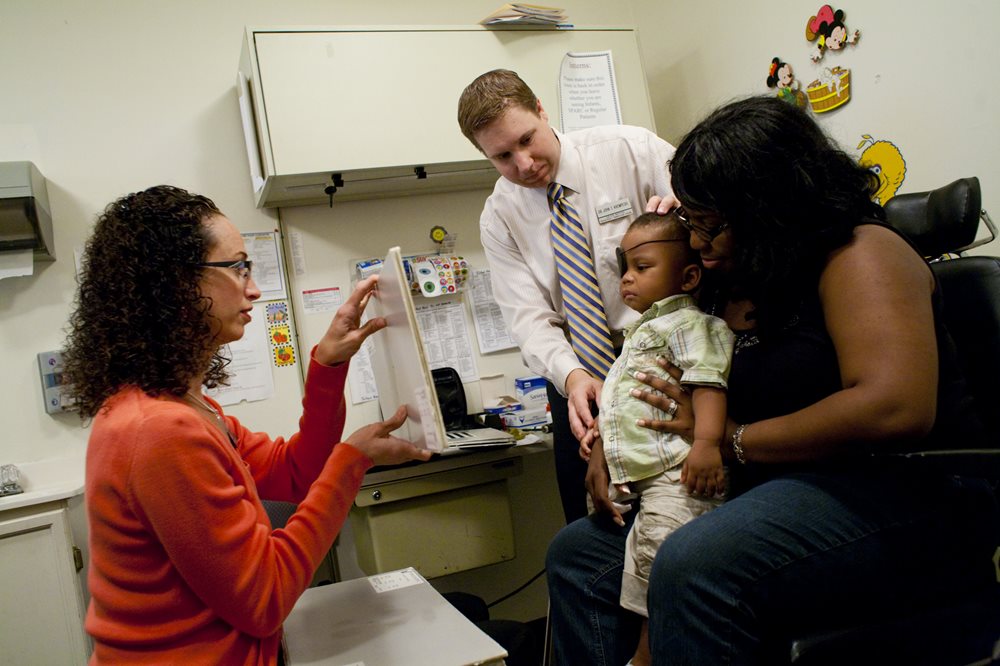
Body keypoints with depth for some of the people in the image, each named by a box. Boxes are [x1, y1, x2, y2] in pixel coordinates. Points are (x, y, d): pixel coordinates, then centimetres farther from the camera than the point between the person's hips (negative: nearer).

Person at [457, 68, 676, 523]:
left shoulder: (630, 150, -4)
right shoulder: (499, 217, 2)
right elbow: (529, 317, -6)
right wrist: (572, 375, -25)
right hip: (580, 370, 2)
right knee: (590, 525, -1)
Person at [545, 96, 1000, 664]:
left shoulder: (860, 252, -10)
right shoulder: (727, 288, 11)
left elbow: (893, 408, -26)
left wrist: (732, 439, -16)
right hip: (773, 491, 8)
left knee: (693, 568, -35)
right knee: (578, 552, 2)